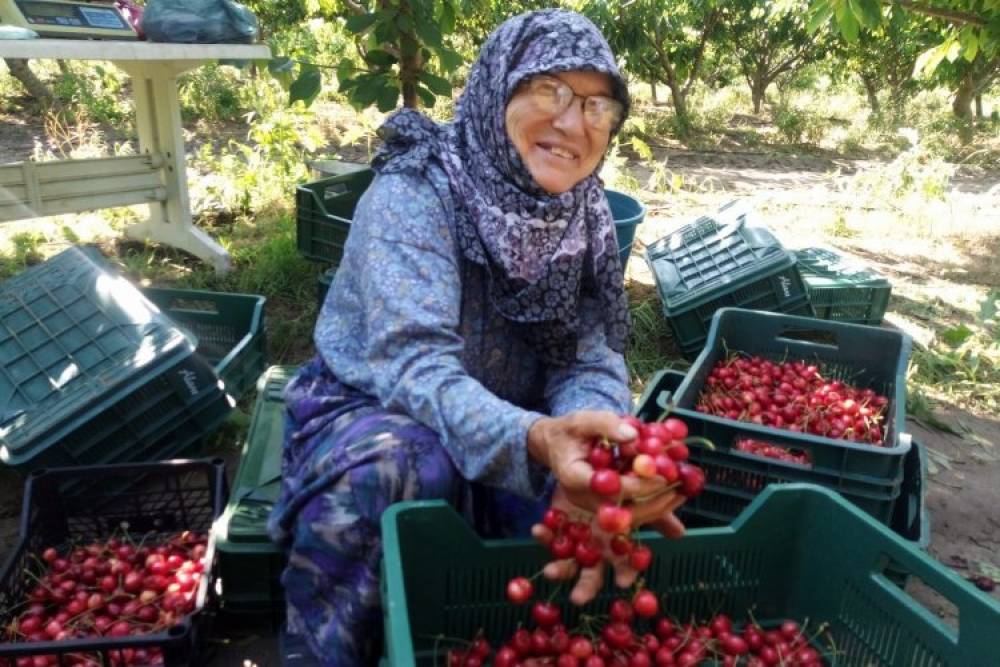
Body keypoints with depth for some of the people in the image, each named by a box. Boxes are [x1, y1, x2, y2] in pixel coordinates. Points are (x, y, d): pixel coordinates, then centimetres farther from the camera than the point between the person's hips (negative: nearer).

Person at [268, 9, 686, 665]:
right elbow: (417, 366, -34)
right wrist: (540, 442, -54)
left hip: (504, 423, 5)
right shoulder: (413, 194, -22)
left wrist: (588, 463, -37)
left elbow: (589, 356, -14)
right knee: (396, 470, -36)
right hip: (372, 409, -4)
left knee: (636, 480, -18)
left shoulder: (586, 212, -6)